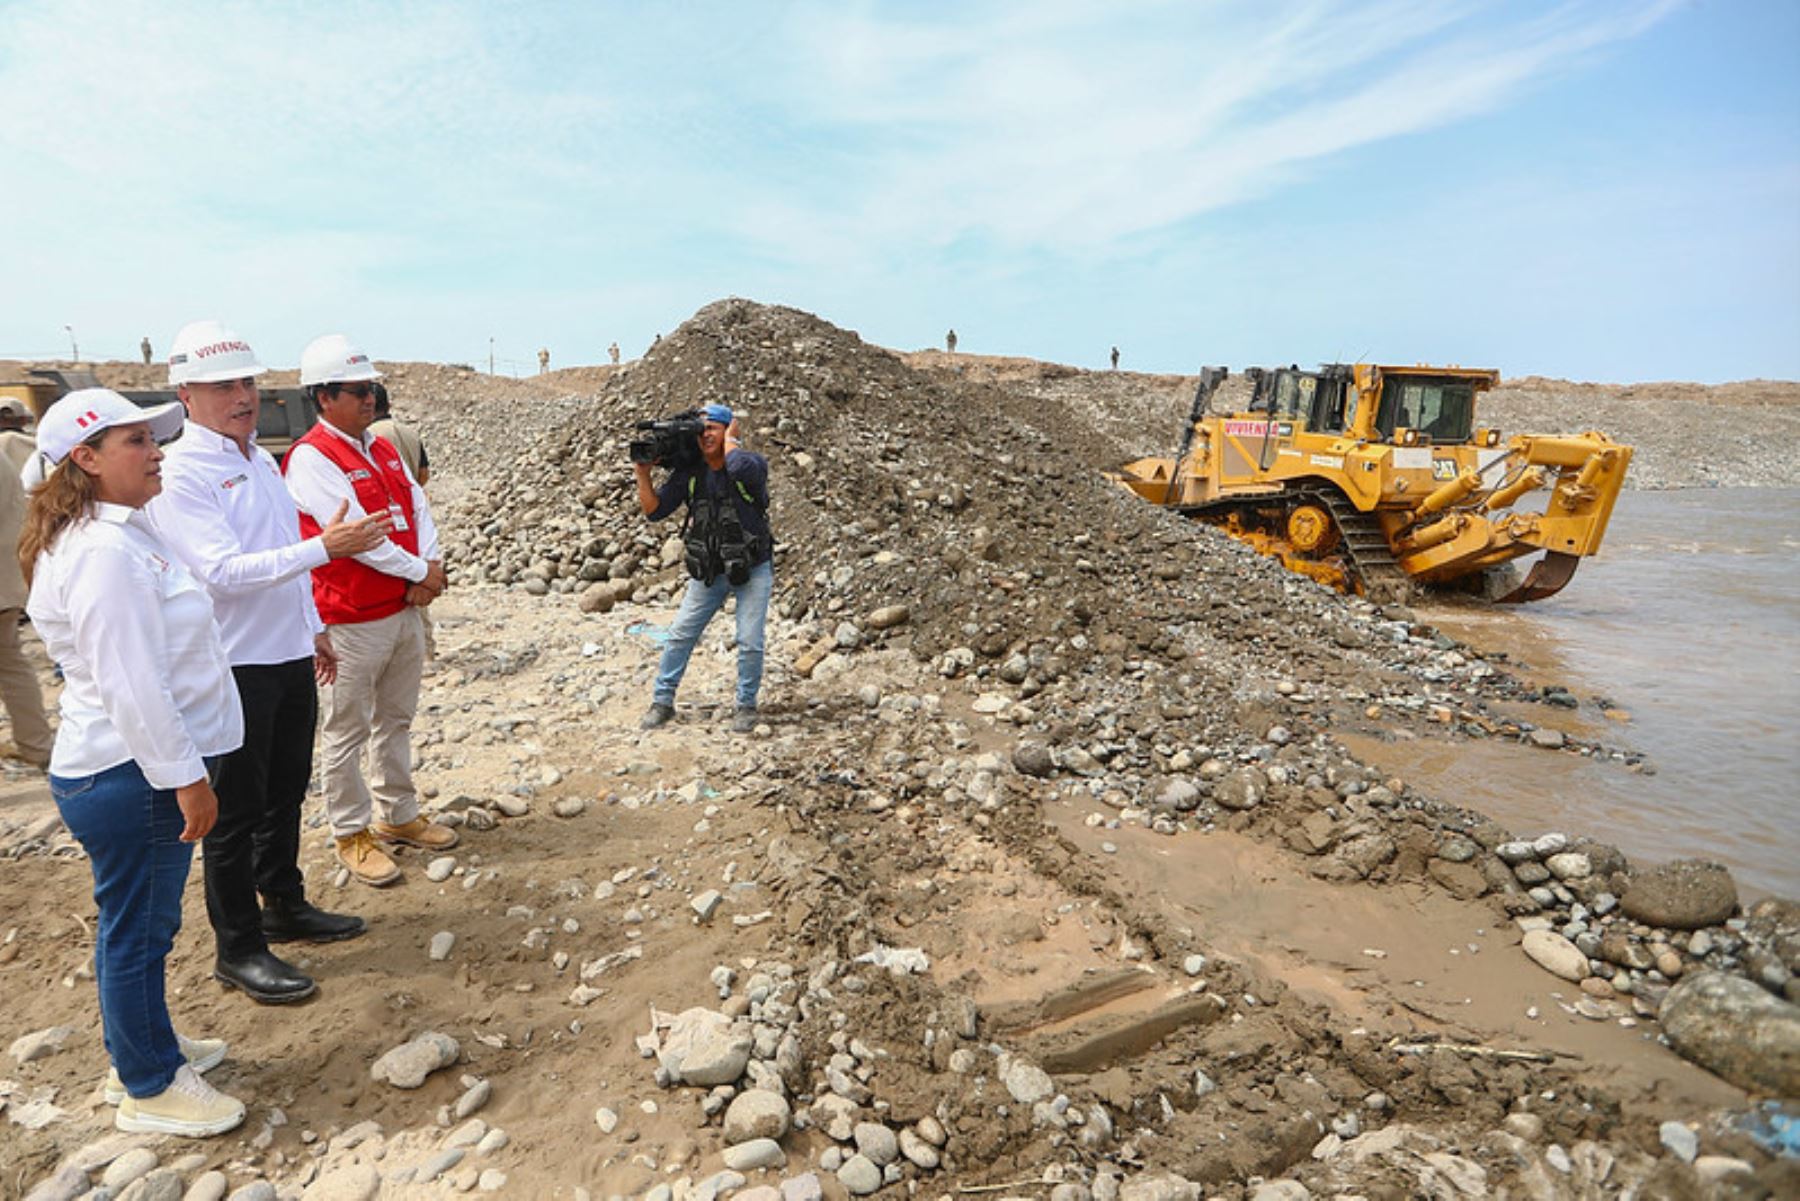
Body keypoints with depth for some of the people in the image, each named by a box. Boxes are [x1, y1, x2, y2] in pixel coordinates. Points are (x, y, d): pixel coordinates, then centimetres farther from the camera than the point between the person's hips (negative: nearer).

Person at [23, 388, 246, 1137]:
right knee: (138, 929, 5)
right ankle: (148, 1091, 21)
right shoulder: (103, 551, -21)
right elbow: (129, 683, -25)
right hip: (130, 776, -10)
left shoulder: (119, 534, 11)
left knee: (137, 924, 22)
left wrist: (184, 766, 20)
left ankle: (144, 1051, 39)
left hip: (133, 769, 10)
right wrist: (186, 776, -21)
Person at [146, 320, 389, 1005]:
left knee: (284, 794, 20)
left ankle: (285, 906, 37)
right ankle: (238, 950, 19)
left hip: (290, 657, 8)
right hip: (236, 667, -8)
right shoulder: (179, 475, -16)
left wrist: (313, 627, 21)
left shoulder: (261, 459, 10)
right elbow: (224, 571, -27)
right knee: (236, 812, 5)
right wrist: (324, 547, -33)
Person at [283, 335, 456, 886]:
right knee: (347, 731, 5)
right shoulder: (310, 457, -14)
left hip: (405, 610, 8)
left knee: (396, 720, 18)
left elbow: (418, 508, 8)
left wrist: (432, 565, -9)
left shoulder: (383, 449, 12)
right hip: (352, 620, -8)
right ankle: (351, 834, 18)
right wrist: (419, 571, -12)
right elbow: (355, 532, -20)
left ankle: (399, 816, 31)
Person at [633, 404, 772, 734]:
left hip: (752, 570, -4)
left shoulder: (752, 464, -15)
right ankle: (662, 701, 18)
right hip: (708, 571, 4)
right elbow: (654, 510, -1)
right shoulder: (688, 472, -3)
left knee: (750, 642, -5)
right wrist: (643, 474, -15)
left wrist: (730, 439, -21)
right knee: (680, 635, 3)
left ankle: (746, 705, 16)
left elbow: (739, 467, -41)